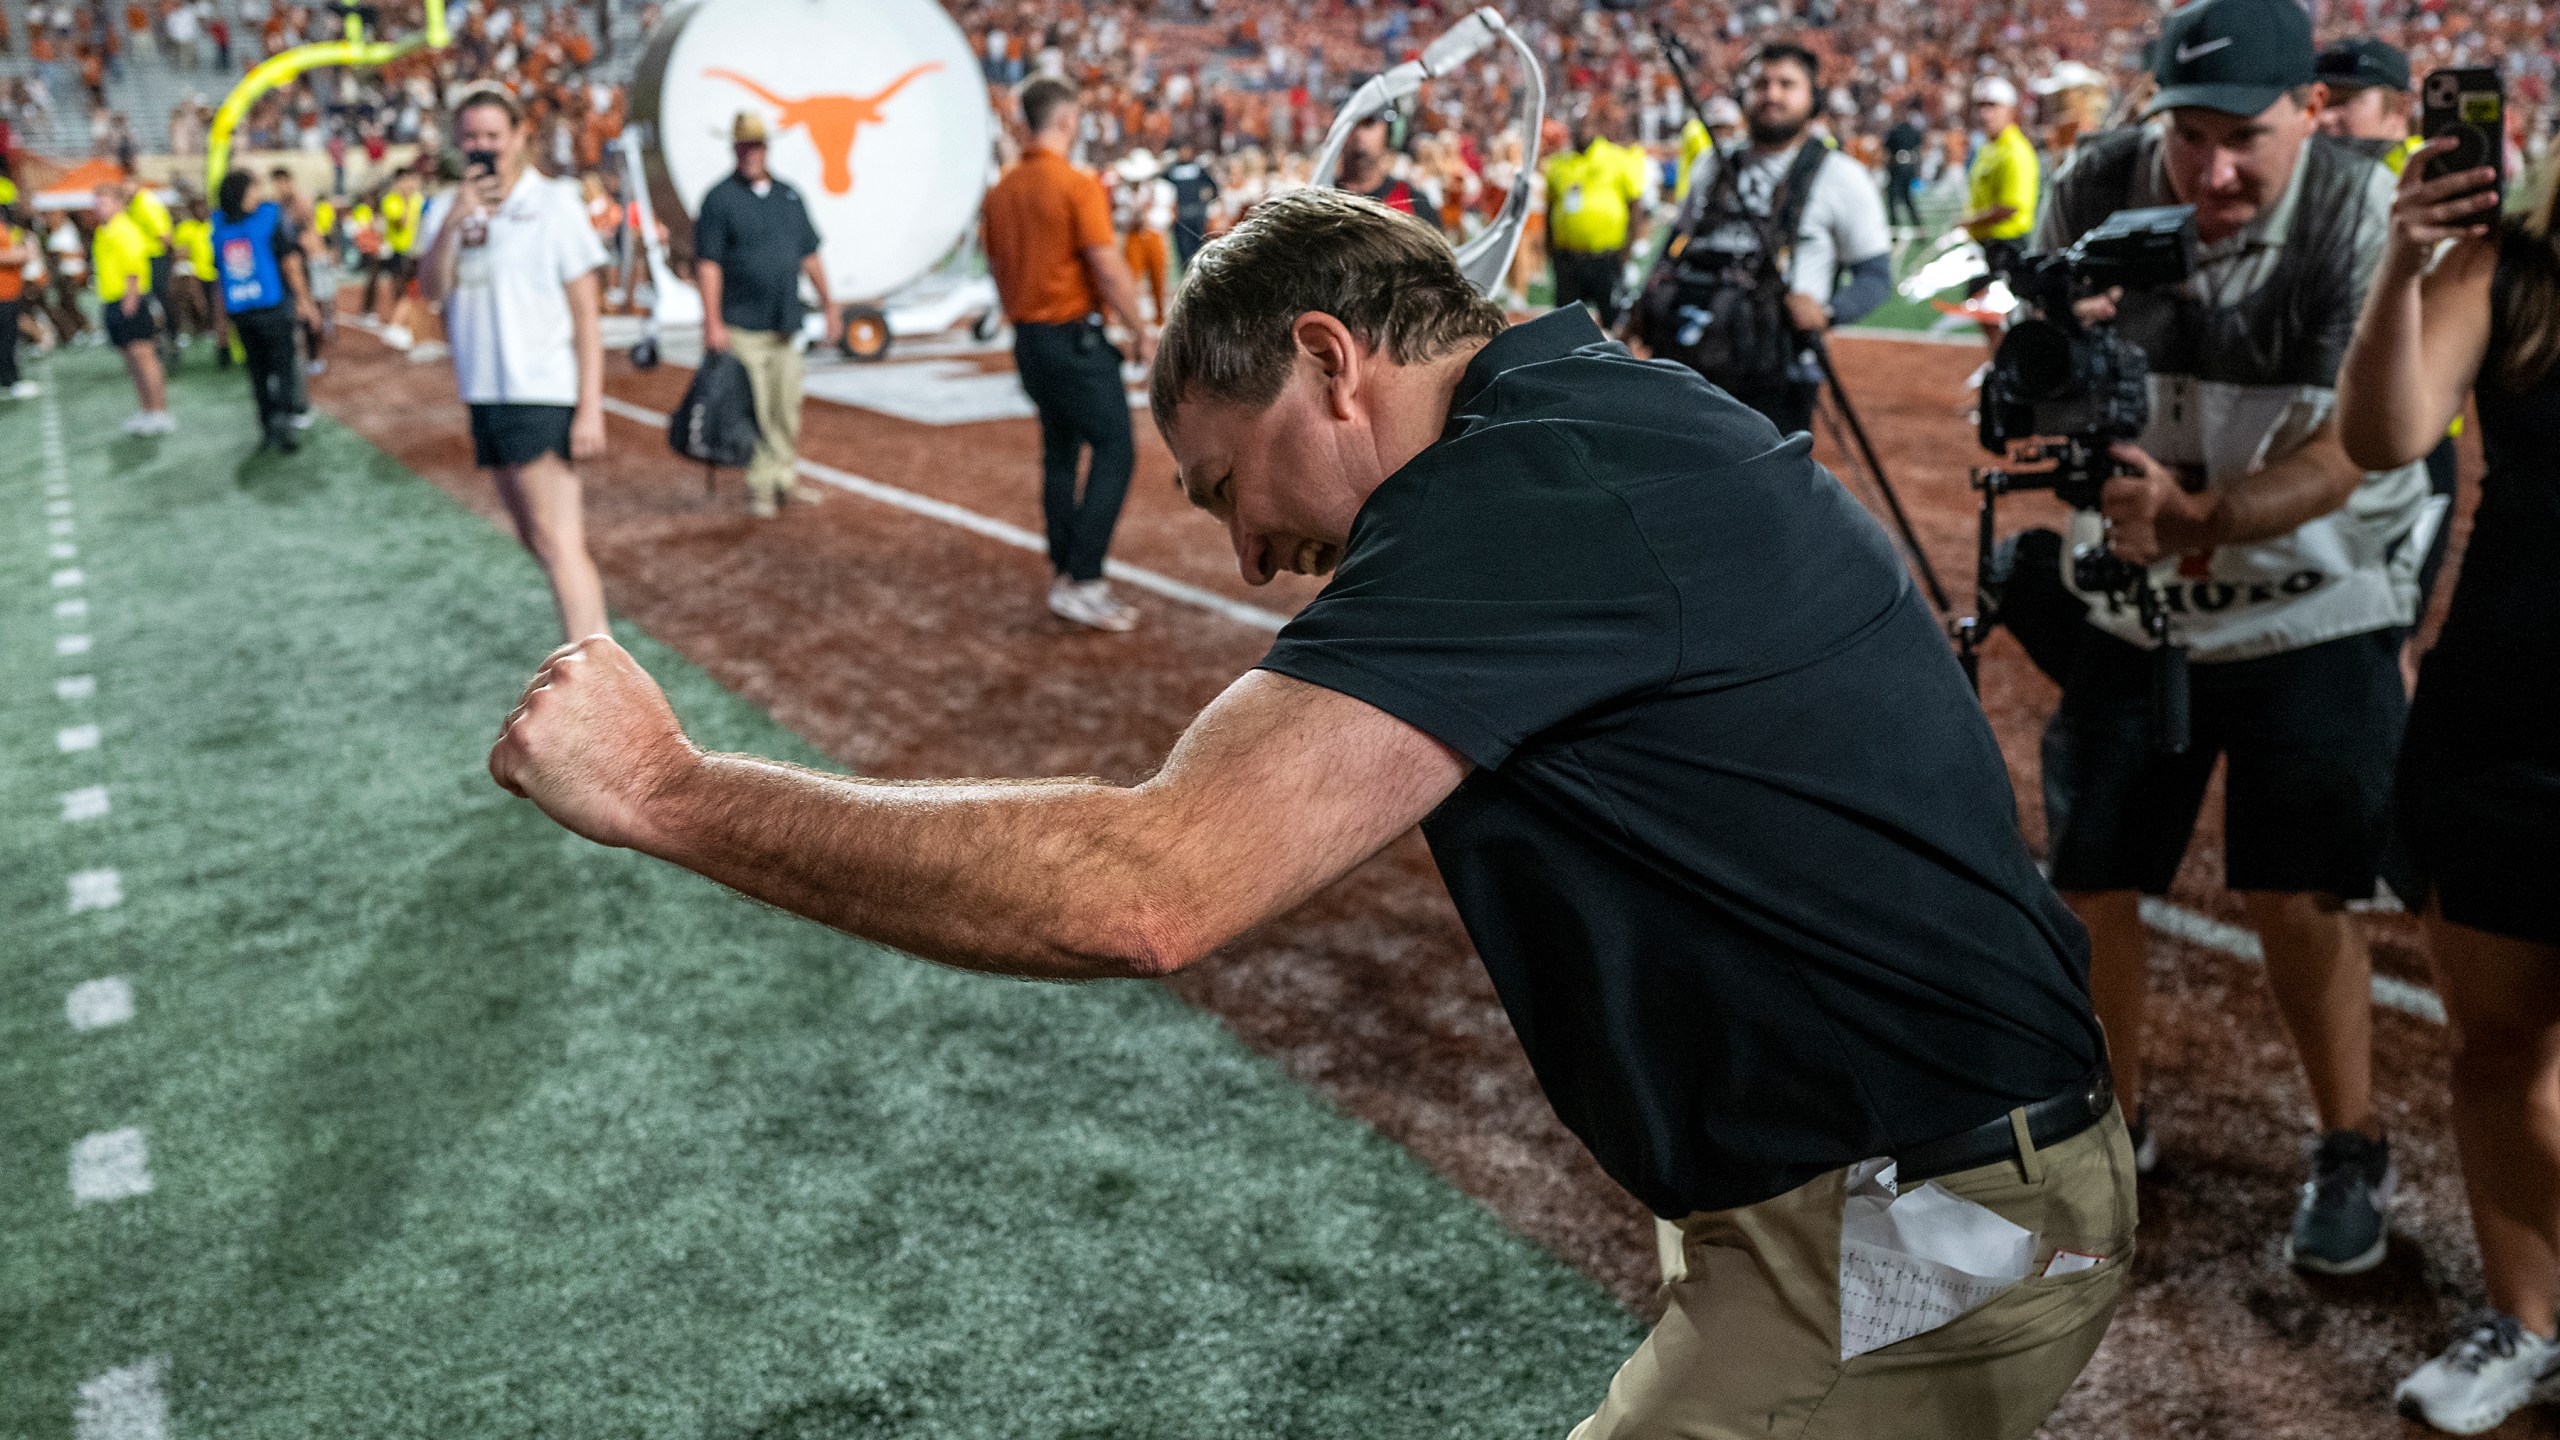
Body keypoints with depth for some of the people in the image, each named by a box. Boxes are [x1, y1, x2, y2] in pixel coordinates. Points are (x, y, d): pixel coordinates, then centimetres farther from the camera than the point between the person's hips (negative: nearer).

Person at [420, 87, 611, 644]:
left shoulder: (553, 204, -6)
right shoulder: (462, 211, 11)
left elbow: (586, 313, -8)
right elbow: (435, 289, 0)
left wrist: (590, 408, -14)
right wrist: (453, 223, -16)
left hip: (541, 394, -7)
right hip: (486, 395, 7)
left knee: (557, 540, -14)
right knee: (539, 537, 14)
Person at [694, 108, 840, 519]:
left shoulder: (789, 196, 14)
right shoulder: (720, 199, -4)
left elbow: (809, 255, 19)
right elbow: (708, 264, -9)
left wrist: (828, 304, 15)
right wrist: (712, 322, -16)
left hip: (785, 325, 5)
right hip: (742, 327, -5)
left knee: (787, 407, 10)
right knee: (754, 411, -5)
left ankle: (786, 476, 22)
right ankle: (760, 486, 2)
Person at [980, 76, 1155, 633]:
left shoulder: (1000, 192, 8)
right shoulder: (1078, 186, -14)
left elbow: (997, 269, 15)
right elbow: (1109, 270, -16)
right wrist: (1142, 333, -7)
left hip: (1028, 337, 8)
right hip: (1076, 336, -8)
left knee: (1059, 450, 15)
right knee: (1115, 448, -4)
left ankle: (1063, 571, 18)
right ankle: (1082, 582, -11)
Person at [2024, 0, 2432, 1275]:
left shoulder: (2366, 218, -18)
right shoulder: (2098, 188, -10)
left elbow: (2348, 449, -22)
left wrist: (2197, 522, -38)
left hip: (2312, 609, -3)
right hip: (2125, 607, 3)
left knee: (2295, 890, -4)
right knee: (2087, 875, 7)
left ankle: (2352, 1150, 21)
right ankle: (2112, 1119, 31)